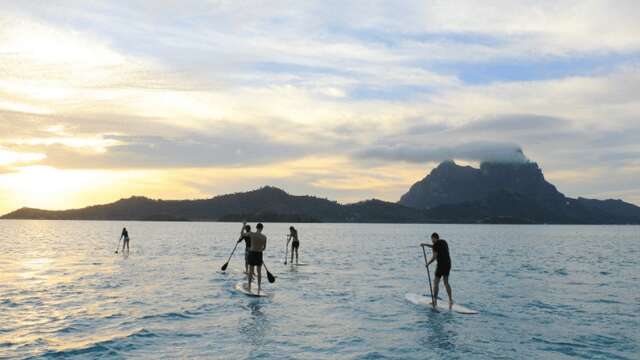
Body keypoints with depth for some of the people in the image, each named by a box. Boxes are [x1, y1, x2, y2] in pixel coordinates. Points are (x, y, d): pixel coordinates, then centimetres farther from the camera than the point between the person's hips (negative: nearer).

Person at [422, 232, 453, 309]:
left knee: (436, 282, 3)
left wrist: (428, 263, -2)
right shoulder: (444, 242, 15)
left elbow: (434, 256, -16)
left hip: (441, 265, -8)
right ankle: (450, 300, 10)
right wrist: (426, 245, 33)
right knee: (446, 283, 15)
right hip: (448, 264, 8)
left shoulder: (436, 244, -11)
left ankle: (435, 301, 5)